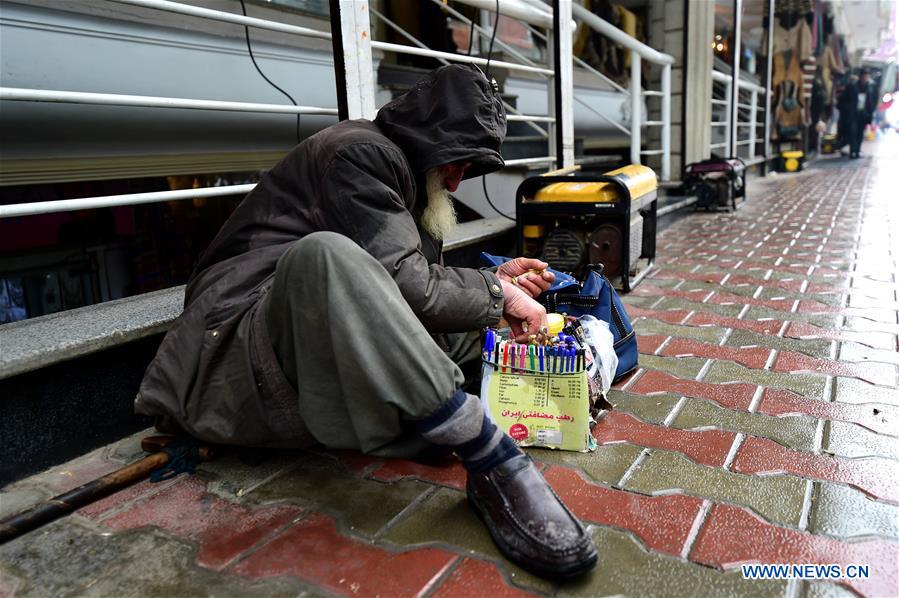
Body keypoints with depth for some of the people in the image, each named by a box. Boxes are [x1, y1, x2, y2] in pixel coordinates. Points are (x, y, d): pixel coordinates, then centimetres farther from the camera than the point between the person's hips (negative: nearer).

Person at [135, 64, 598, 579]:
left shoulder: (395, 169, 19)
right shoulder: (359, 152, -11)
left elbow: (415, 283, 20)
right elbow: (406, 285, -21)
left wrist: (495, 282, 12)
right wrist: (497, 293, -7)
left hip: (331, 361, 10)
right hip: (244, 362, -9)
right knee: (325, 254, -40)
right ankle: (494, 467, -38)